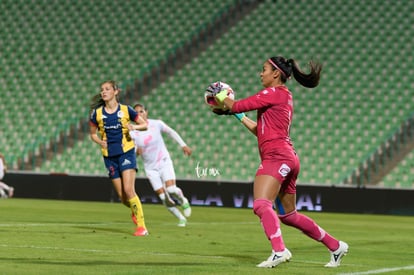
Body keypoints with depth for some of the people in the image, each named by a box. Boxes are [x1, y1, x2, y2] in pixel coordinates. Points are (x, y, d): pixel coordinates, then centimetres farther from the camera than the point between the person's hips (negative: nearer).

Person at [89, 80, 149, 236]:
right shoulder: (97, 113, 2)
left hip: (126, 152, -3)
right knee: (122, 196, 2)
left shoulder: (125, 110, -3)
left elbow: (145, 125, 6)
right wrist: (100, 142, -6)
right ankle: (135, 211, 36)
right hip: (109, 156, 3)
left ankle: (141, 226, -10)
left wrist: (134, 127, -15)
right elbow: (93, 133, 15)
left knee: (128, 190, -18)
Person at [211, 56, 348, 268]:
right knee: (288, 215, 17)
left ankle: (279, 251, -40)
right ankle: (335, 246, 24)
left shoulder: (274, 93, -6)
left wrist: (221, 97, 11)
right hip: (288, 158, 10)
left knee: (261, 205, -24)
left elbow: (238, 106, -8)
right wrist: (240, 116, 30)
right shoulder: (284, 96, 22)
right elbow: (262, 131, 28)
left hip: (277, 156, -10)